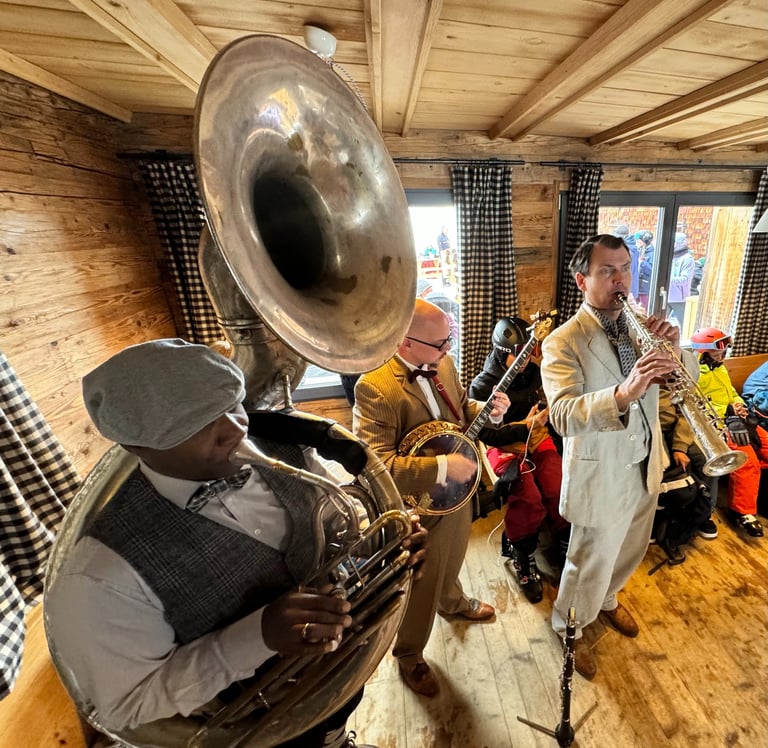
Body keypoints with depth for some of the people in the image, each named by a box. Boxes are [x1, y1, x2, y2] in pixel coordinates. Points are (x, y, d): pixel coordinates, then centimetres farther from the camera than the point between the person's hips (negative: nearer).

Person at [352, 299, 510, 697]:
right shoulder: (374, 388, -31)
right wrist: (442, 466, -36)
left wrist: (487, 410, -12)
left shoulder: (443, 364, -7)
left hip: (458, 493, 7)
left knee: (451, 561, 34)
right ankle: (409, 657, 48)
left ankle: (453, 601, 67)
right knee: (421, 586, 18)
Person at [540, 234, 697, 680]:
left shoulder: (640, 326, 0)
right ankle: (569, 628, 42)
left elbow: (688, 376, 0)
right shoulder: (563, 343, -22)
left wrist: (674, 349, -20)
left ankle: (607, 599, 58)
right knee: (590, 562, 13)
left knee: (631, 549, 28)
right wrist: (622, 394, -50)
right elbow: (563, 416, -34)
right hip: (601, 475, -7)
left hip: (646, 464, 7)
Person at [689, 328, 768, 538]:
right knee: (747, 461, -25)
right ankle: (742, 512, -14)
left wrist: (740, 405, 5)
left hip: (737, 419, 10)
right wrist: (727, 411, -19)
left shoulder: (720, 368, 20)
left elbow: (732, 392, 26)